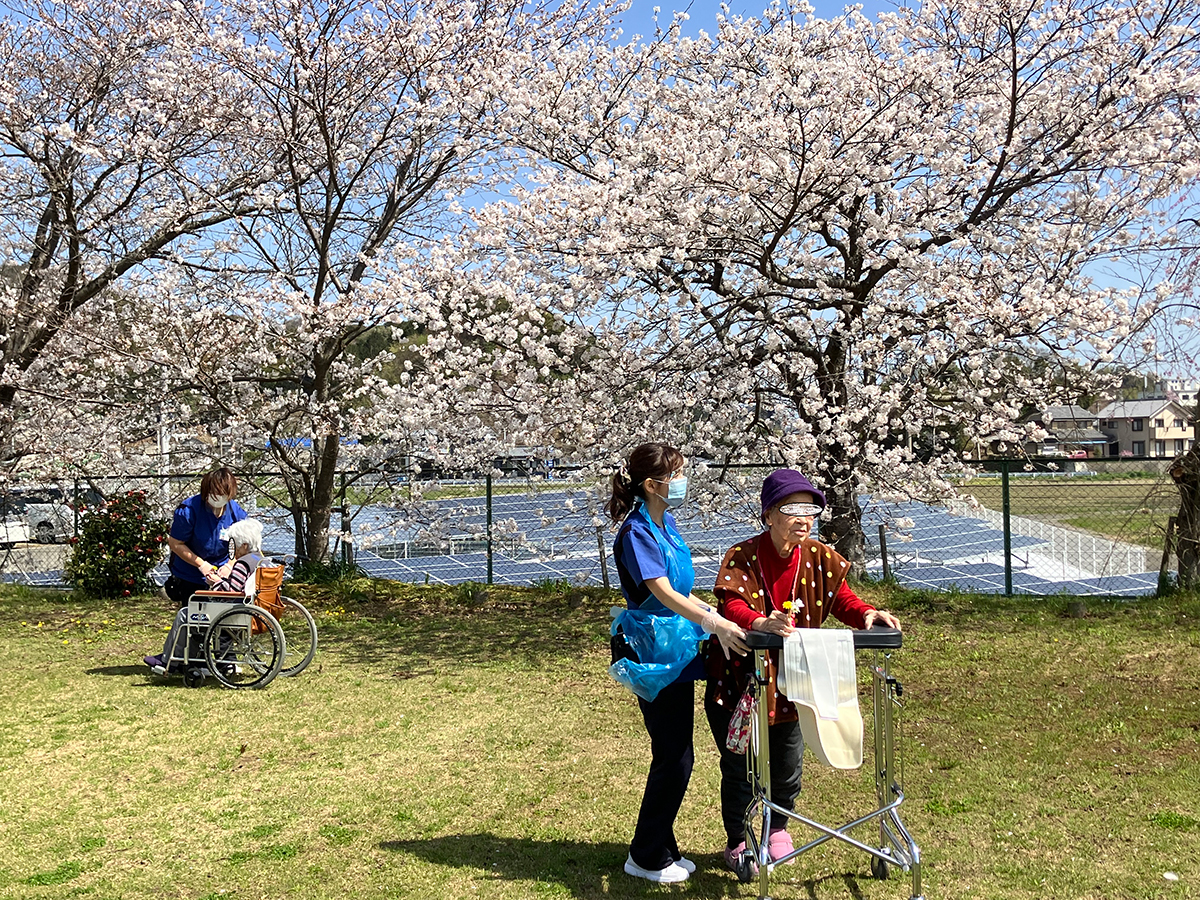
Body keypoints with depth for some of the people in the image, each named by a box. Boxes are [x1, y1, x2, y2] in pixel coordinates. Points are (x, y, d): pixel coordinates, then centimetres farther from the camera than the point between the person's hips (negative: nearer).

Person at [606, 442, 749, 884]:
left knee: (673, 755, 15)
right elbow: (662, 593, -30)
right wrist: (713, 623, -41)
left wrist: (715, 614, 14)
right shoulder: (636, 532, -18)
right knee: (675, 756, -2)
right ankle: (647, 857, 15)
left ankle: (662, 849, 28)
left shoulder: (666, 525, 10)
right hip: (653, 654, -9)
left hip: (676, 649, 9)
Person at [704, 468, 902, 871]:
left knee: (787, 764, 17)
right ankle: (737, 840, 34)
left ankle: (777, 829, 46)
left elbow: (841, 598, -5)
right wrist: (761, 623, -53)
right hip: (740, 679, -4)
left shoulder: (819, 556, -5)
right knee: (739, 767, 8)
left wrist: (867, 614, -27)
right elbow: (732, 604, -32)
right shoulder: (742, 557, -19)